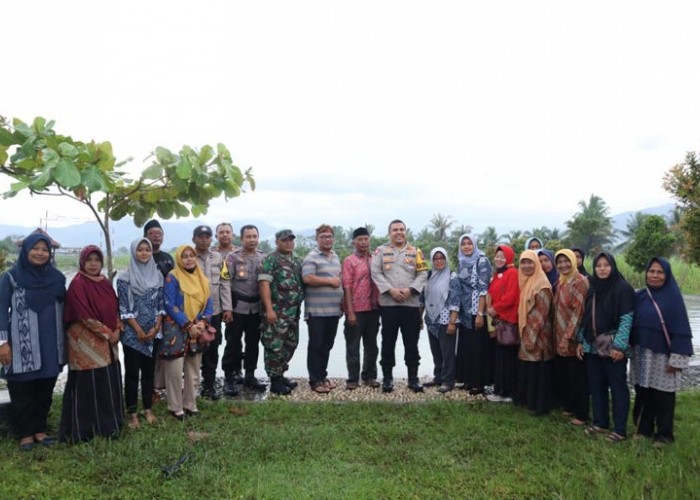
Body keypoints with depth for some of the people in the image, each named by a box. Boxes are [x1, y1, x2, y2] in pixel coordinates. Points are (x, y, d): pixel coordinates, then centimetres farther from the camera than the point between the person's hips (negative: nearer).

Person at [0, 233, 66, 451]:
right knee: (22, 391, 7)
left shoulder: (57, 277, 5)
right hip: (22, 345, -3)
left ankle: (40, 428, 25)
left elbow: (64, 308, 11)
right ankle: (25, 433, 21)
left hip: (49, 344, 3)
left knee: (45, 389, 10)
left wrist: (64, 342, 11)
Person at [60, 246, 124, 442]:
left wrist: (118, 329, -3)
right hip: (86, 342, -7)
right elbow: (84, 315, -17)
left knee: (110, 383, 11)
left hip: (108, 342, 7)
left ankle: (109, 424, 23)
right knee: (87, 385, -1)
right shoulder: (77, 284, -11)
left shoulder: (106, 283, 11)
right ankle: (83, 429, 10)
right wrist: (107, 333, -14)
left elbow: (115, 308, 14)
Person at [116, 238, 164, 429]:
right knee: (132, 372, 3)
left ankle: (148, 409, 20)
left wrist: (156, 327, -5)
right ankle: (132, 413, 11)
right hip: (132, 333, -3)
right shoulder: (125, 277, -5)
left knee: (149, 371, 10)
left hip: (153, 332, 3)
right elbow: (123, 308, -7)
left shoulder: (157, 275, 5)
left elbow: (161, 304, 5)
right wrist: (139, 330, -11)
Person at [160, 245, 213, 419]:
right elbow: (170, 305, -13)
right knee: (175, 370, -4)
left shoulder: (202, 278, 9)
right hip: (176, 330, -5)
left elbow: (209, 304, 7)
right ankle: (175, 407, 11)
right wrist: (188, 325, -16)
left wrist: (203, 323, -10)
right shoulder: (172, 277, -7)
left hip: (197, 331, 5)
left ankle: (190, 404, 23)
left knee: (194, 371, 11)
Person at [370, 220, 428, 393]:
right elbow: (376, 273, -2)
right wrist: (391, 290, -13)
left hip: (411, 303, 1)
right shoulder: (381, 251, 7)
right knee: (388, 342, 6)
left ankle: (413, 378, 15)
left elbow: (423, 273, 3)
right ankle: (387, 378, 16)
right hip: (388, 304, -1)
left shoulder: (415, 251, 10)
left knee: (411, 343, 5)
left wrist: (410, 289, -11)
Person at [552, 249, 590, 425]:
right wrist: (559, 336, 11)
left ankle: (581, 414, 12)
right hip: (560, 338, 7)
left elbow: (578, 312, -18)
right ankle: (568, 406, 27)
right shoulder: (560, 282, 11)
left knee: (577, 376, 2)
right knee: (562, 375, 12)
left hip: (573, 338, -7)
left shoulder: (579, 282, -12)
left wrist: (568, 336, -20)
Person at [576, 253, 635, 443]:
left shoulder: (623, 289, -8)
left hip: (613, 348, -6)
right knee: (596, 386, 12)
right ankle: (600, 422, 25)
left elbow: (627, 319, -13)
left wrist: (620, 346, -17)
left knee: (618, 387, 3)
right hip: (592, 346, 6)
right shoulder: (592, 289, 10)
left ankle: (620, 429, 12)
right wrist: (580, 341, 9)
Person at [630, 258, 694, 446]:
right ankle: (643, 429, 27)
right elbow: (632, 324, 10)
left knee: (662, 397, 5)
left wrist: (676, 358, -14)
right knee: (642, 394, 12)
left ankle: (664, 434, 21)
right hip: (641, 354, 4)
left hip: (662, 355, -4)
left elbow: (681, 329, -10)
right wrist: (631, 349, 7)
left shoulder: (673, 297, -7)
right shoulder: (640, 296, 6)